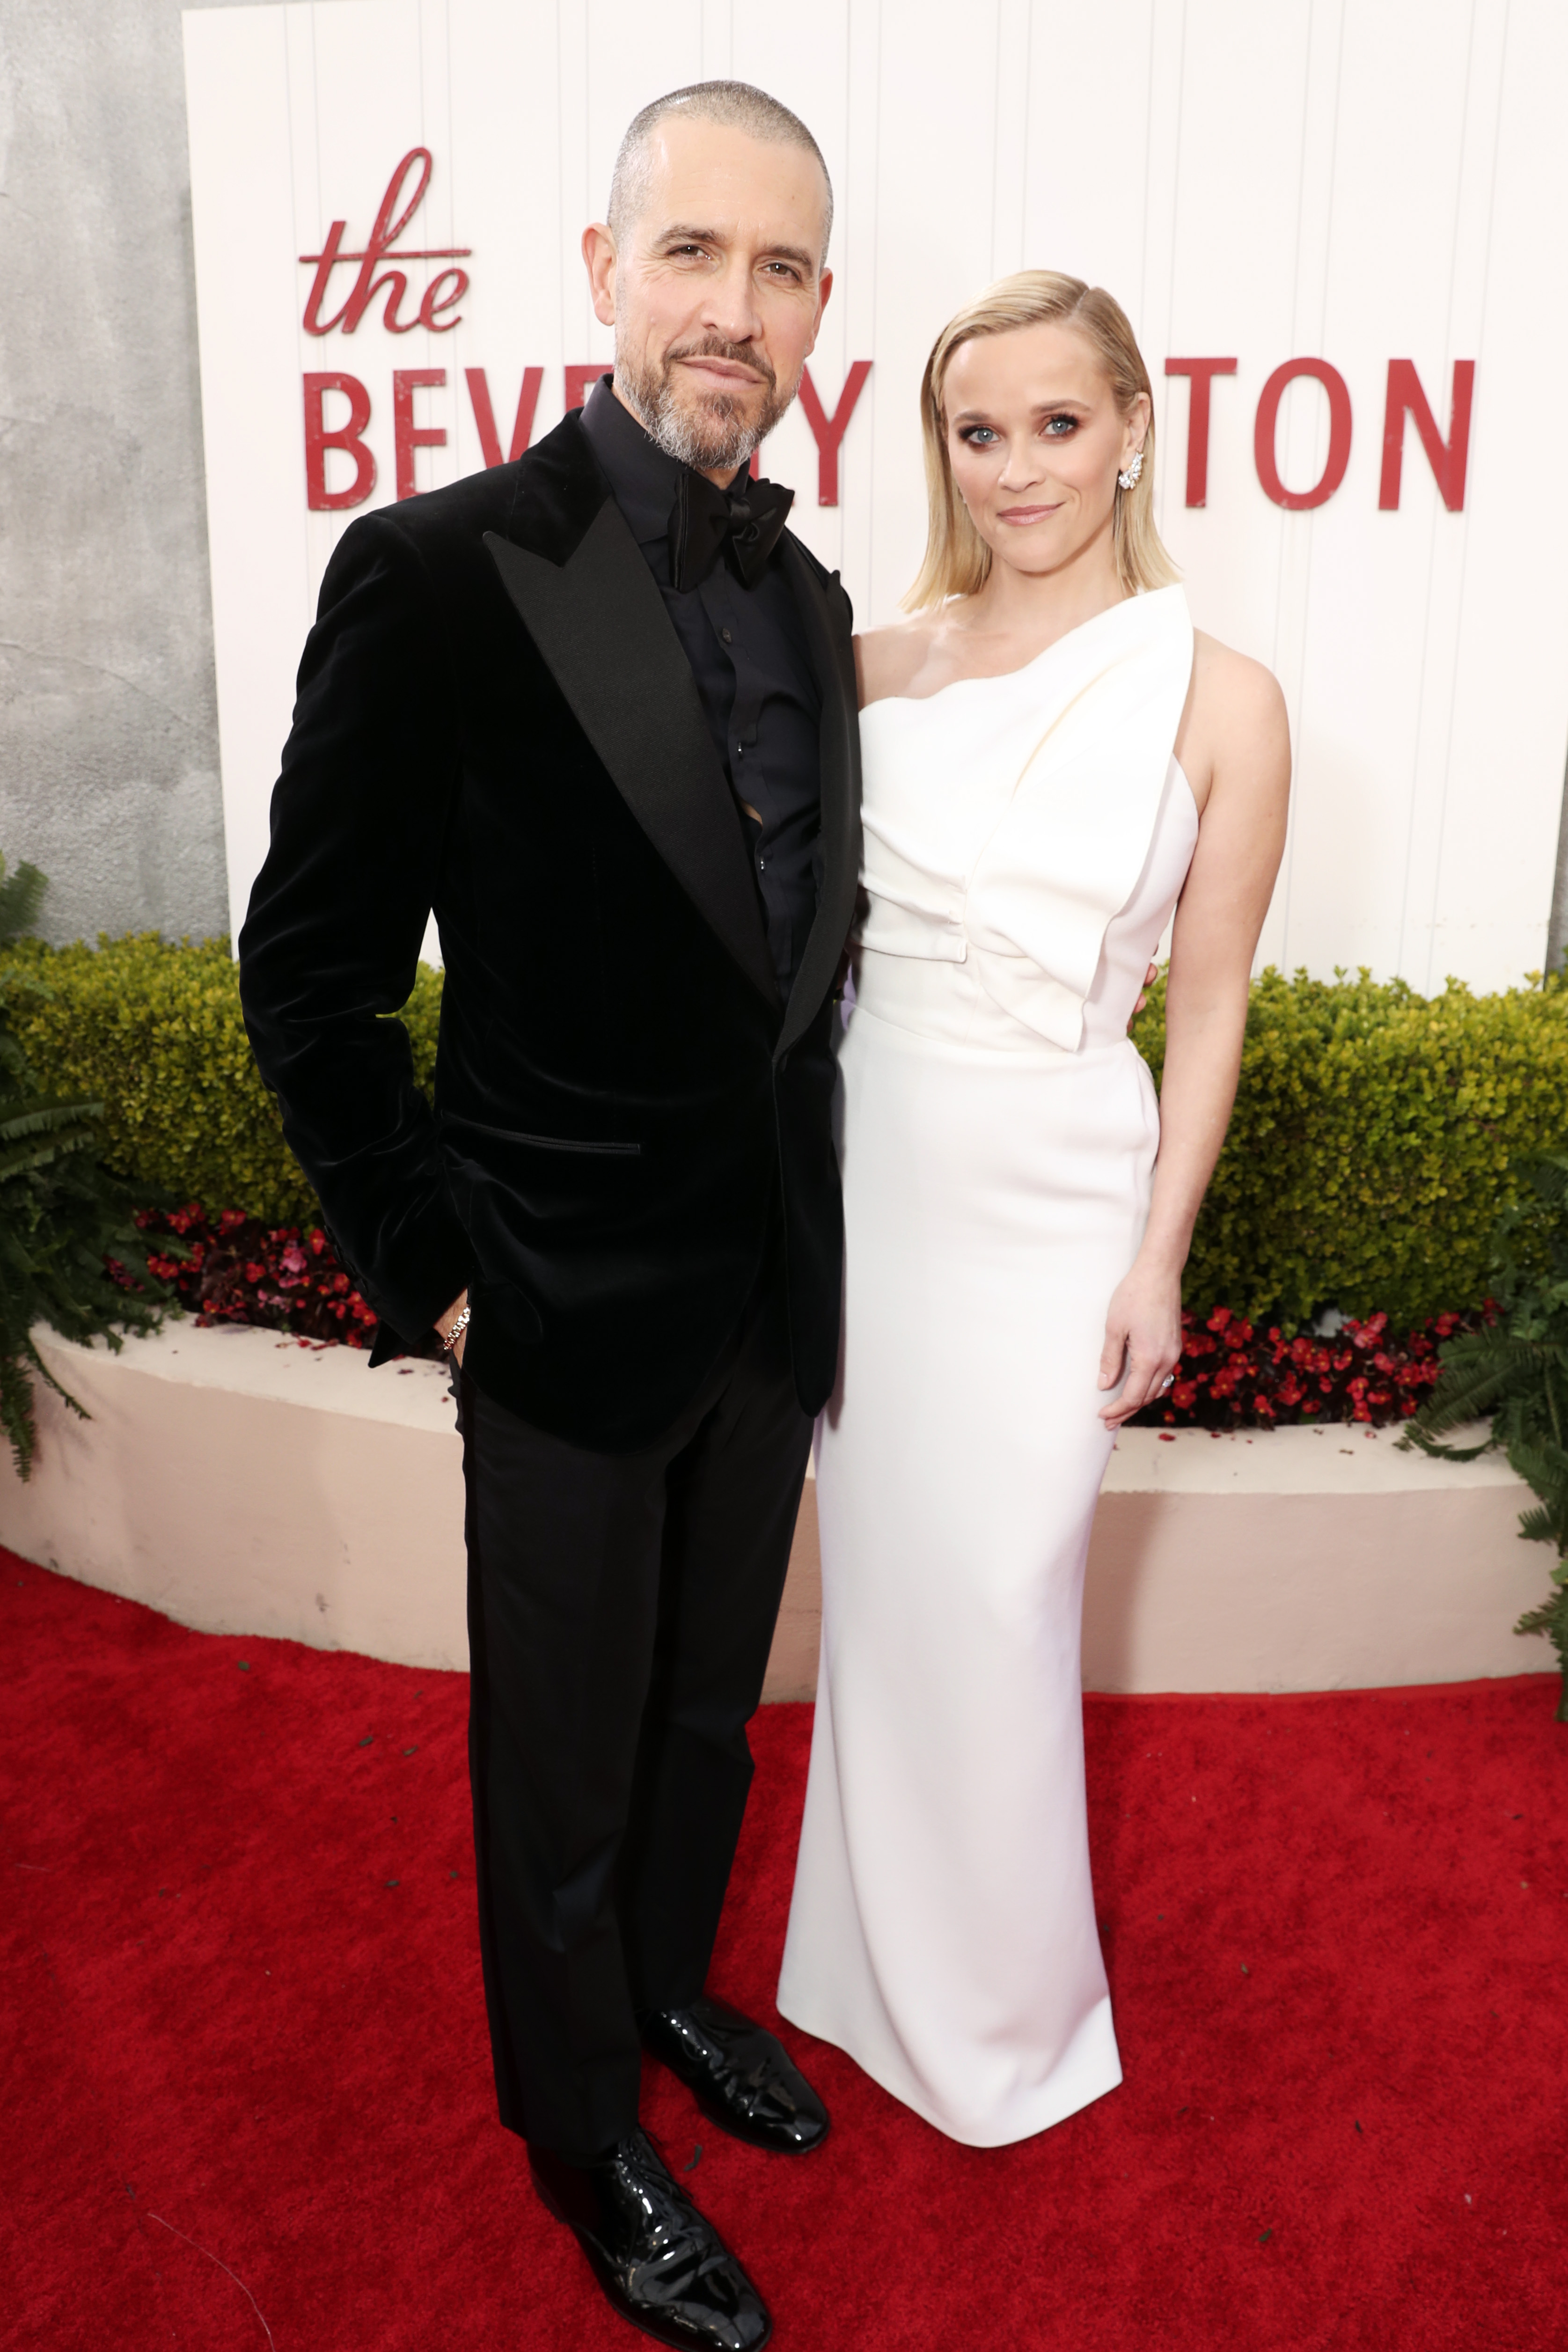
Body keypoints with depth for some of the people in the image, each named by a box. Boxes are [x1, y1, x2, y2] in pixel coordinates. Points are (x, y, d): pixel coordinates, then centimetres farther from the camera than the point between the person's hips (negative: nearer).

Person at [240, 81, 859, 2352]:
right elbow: (310, 983, -13)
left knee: (710, 1705, 24)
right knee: (565, 1756, 15)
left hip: (773, 1298, 6)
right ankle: (583, 2126, 40)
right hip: (573, 1312, -6)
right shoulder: (443, 571, -17)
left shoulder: (809, 598, 4)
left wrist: (813, 1234, 10)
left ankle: (670, 1987, 51)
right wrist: (433, 1278, -11)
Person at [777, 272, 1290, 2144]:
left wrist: (1159, 1258, -5)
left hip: (1049, 1205, -3)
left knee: (996, 1604, 7)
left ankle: (1006, 2008, 34)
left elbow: (1207, 1005, -3)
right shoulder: (878, 666, 1)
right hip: (864, 1175, 3)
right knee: (879, 1587, 15)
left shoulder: (1219, 702, -7)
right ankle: (884, 1962, 41)